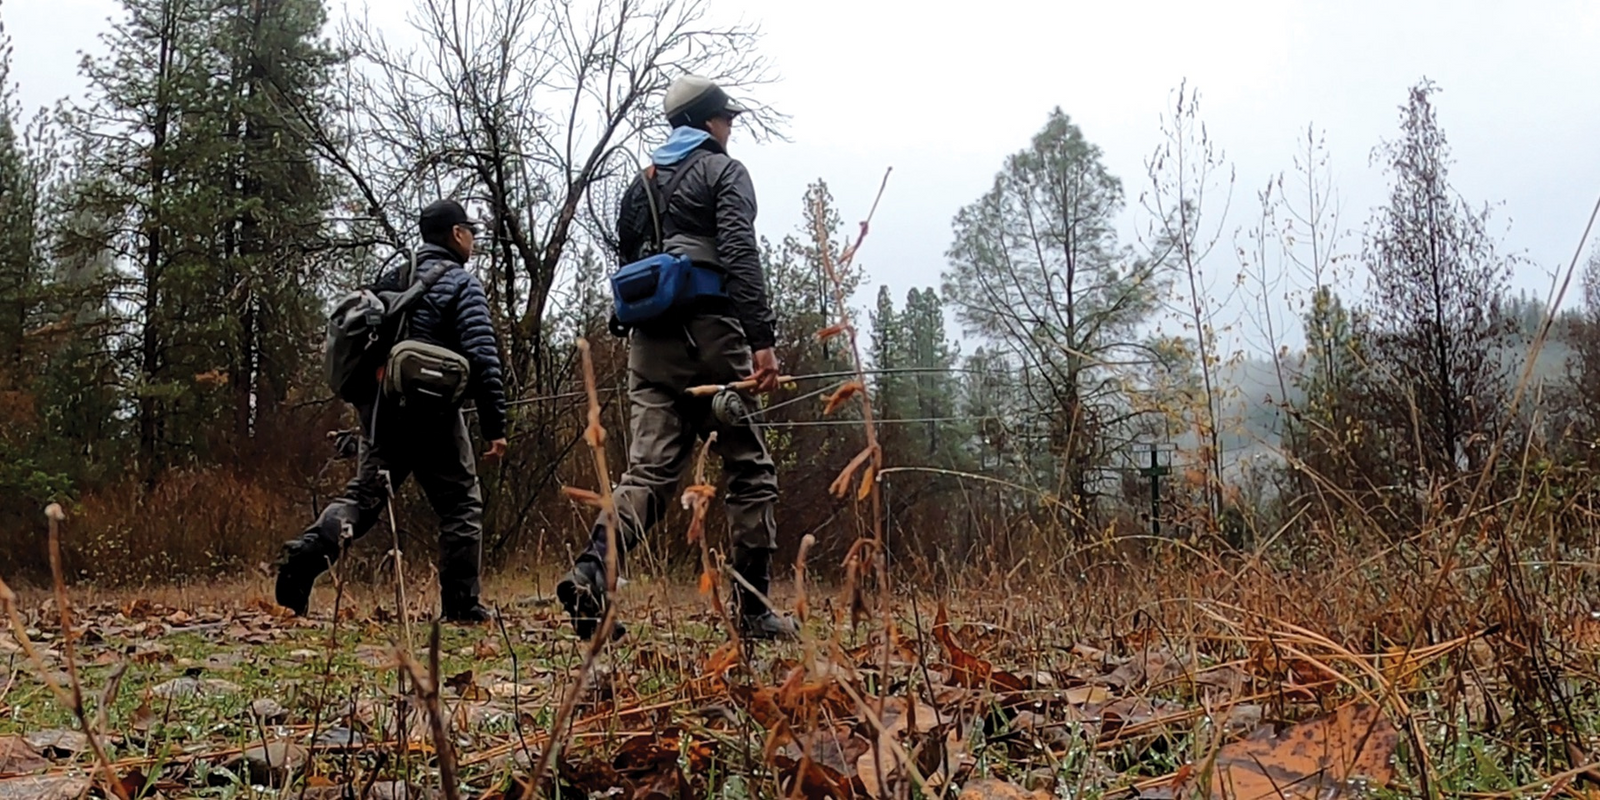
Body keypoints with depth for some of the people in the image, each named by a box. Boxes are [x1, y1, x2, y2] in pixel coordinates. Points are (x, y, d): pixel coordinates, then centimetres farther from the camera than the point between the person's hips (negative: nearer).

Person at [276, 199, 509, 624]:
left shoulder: (391, 280, 18)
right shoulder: (462, 283, -2)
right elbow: (482, 355, -12)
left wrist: (367, 406, 23)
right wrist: (495, 425, -11)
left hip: (382, 410, 6)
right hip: (432, 415, -6)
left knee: (364, 494, 10)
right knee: (461, 504, 6)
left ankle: (309, 549, -15)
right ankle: (461, 605, 7)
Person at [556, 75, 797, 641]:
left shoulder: (642, 184, 22)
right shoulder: (724, 171, 2)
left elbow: (626, 261, 20)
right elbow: (739, 255, -13)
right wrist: (761, 340, -19)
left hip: (649, 341, 6)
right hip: (709, 334, -6)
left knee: (649, 471, 2)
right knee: (750, 471, 4)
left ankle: (592, 570, -23)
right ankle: (754, 612, 7)